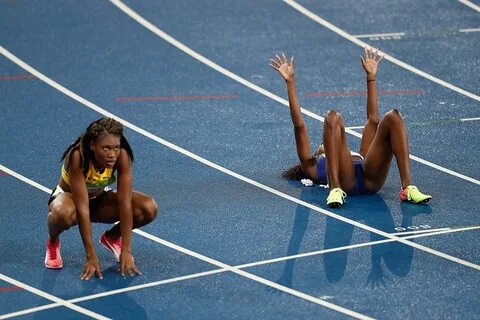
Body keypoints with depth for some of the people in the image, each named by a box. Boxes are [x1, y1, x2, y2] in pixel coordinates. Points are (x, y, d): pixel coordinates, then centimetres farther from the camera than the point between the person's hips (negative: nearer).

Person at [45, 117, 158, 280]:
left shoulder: (122, 156, -27)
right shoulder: (78, 157, -36)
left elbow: (125, 203, -27)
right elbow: (82, 208, -36)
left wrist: (126, 252, -32)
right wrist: (91, 257, -37)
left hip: (99, 198, 3)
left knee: (149, 208, -23)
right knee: (64, 213, -41)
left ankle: (112, 237, 8)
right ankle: (53, 242, -5)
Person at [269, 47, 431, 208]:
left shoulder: (359, 157, 47)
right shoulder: (312, 166, 40)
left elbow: (373, 119, 46)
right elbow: (299, 124, 30)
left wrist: (371, 76, 49)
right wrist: (290, 82, 25)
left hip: (371, 180, 3)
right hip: (344, 182, -3)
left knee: (393, 117, -14)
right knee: (332, 118, -21)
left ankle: (407, 188, -29)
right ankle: (336, 190, -36)